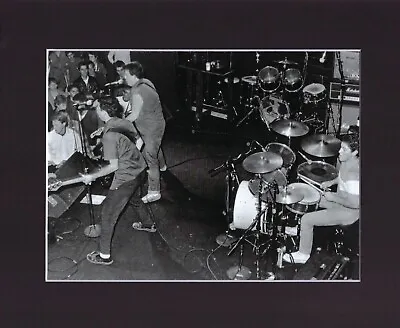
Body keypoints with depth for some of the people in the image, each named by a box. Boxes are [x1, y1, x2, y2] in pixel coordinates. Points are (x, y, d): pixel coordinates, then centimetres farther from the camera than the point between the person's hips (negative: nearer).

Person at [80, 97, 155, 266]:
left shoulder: (109, 135, -24)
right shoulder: (125, 122, -1)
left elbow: (114, 166, -22)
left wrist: (92, 176, -12)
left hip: (126, 178, -9)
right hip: (140, 170, 9)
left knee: (108, 214, 2)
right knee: (138, 197, 35)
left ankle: (105, 256, 9)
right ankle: (149, 224, 60)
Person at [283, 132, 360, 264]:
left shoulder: (353, 175, -35)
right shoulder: (346, 161, -6)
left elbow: (355, 204, -33)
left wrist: (333, 197, -22)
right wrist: (332, 182, 2)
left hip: (348, 212, -10)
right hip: (339, 200, 10)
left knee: (306, 219, -11)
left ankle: (303, 255, 9)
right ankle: (303, 229, 40)